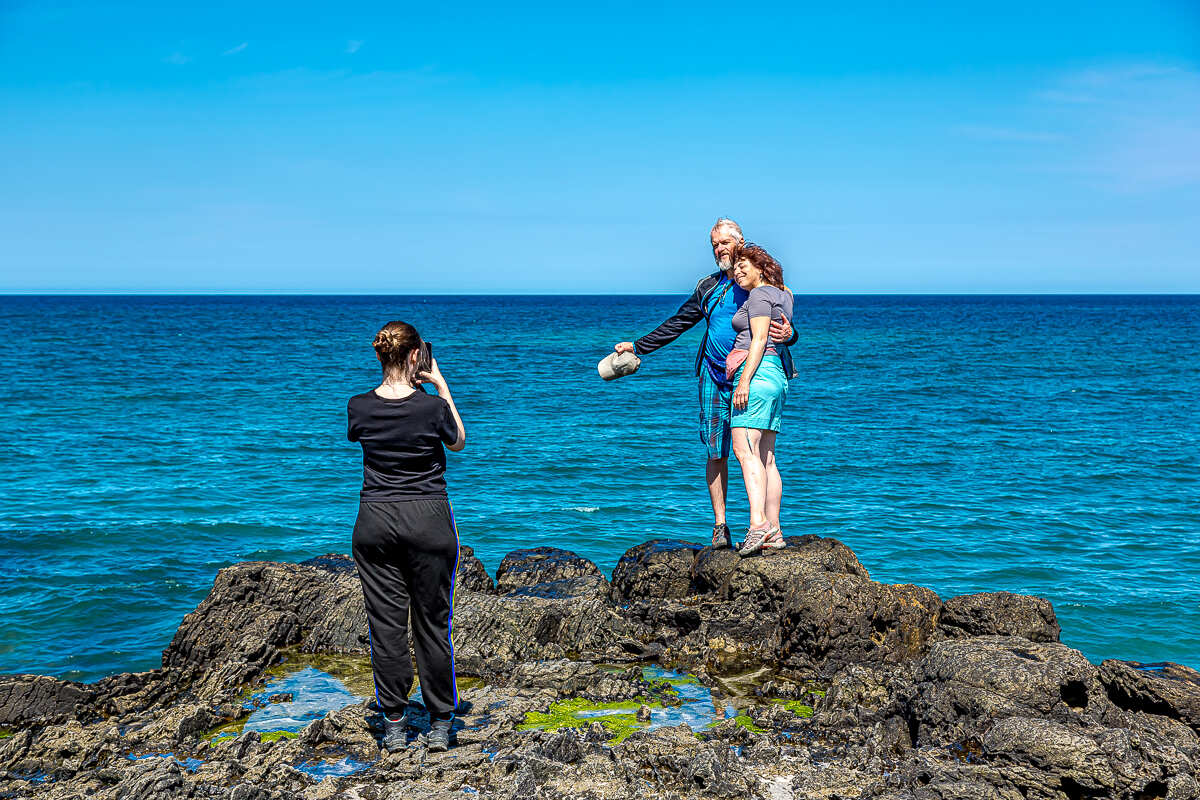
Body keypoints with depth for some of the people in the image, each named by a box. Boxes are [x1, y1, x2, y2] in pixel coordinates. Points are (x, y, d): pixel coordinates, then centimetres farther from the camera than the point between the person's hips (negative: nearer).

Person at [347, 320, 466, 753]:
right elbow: (459, 442, 8)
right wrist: (442, 386, 6)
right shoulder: (433, 406, -13)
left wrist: (400, 385, 13)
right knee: (432, 622, 7)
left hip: (377, 522, 2)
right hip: (429, 522, -2)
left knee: (386, 622, 8)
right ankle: (440, 725, 14)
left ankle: (394, 725, 13)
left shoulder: (359, 406, -6)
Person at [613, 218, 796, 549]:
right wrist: (637, 346, 22)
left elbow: (786, 326, -1)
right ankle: (720, 525, 9)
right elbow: (677, 323, 24)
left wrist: (788, 335, -26)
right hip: (715, 377, 4)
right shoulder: (708, 287, 16)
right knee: (716, 453, 2)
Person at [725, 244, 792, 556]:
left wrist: (744, 380, -22)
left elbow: (759, 339, -16)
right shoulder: (783, 295, 23)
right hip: (777, 378, 10)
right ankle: (774, 532, 3)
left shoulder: (759, 294, -5)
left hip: (757, 374, -10)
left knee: (745, 449, -20)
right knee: (765, 457, 6)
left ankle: (758, 522, -34)